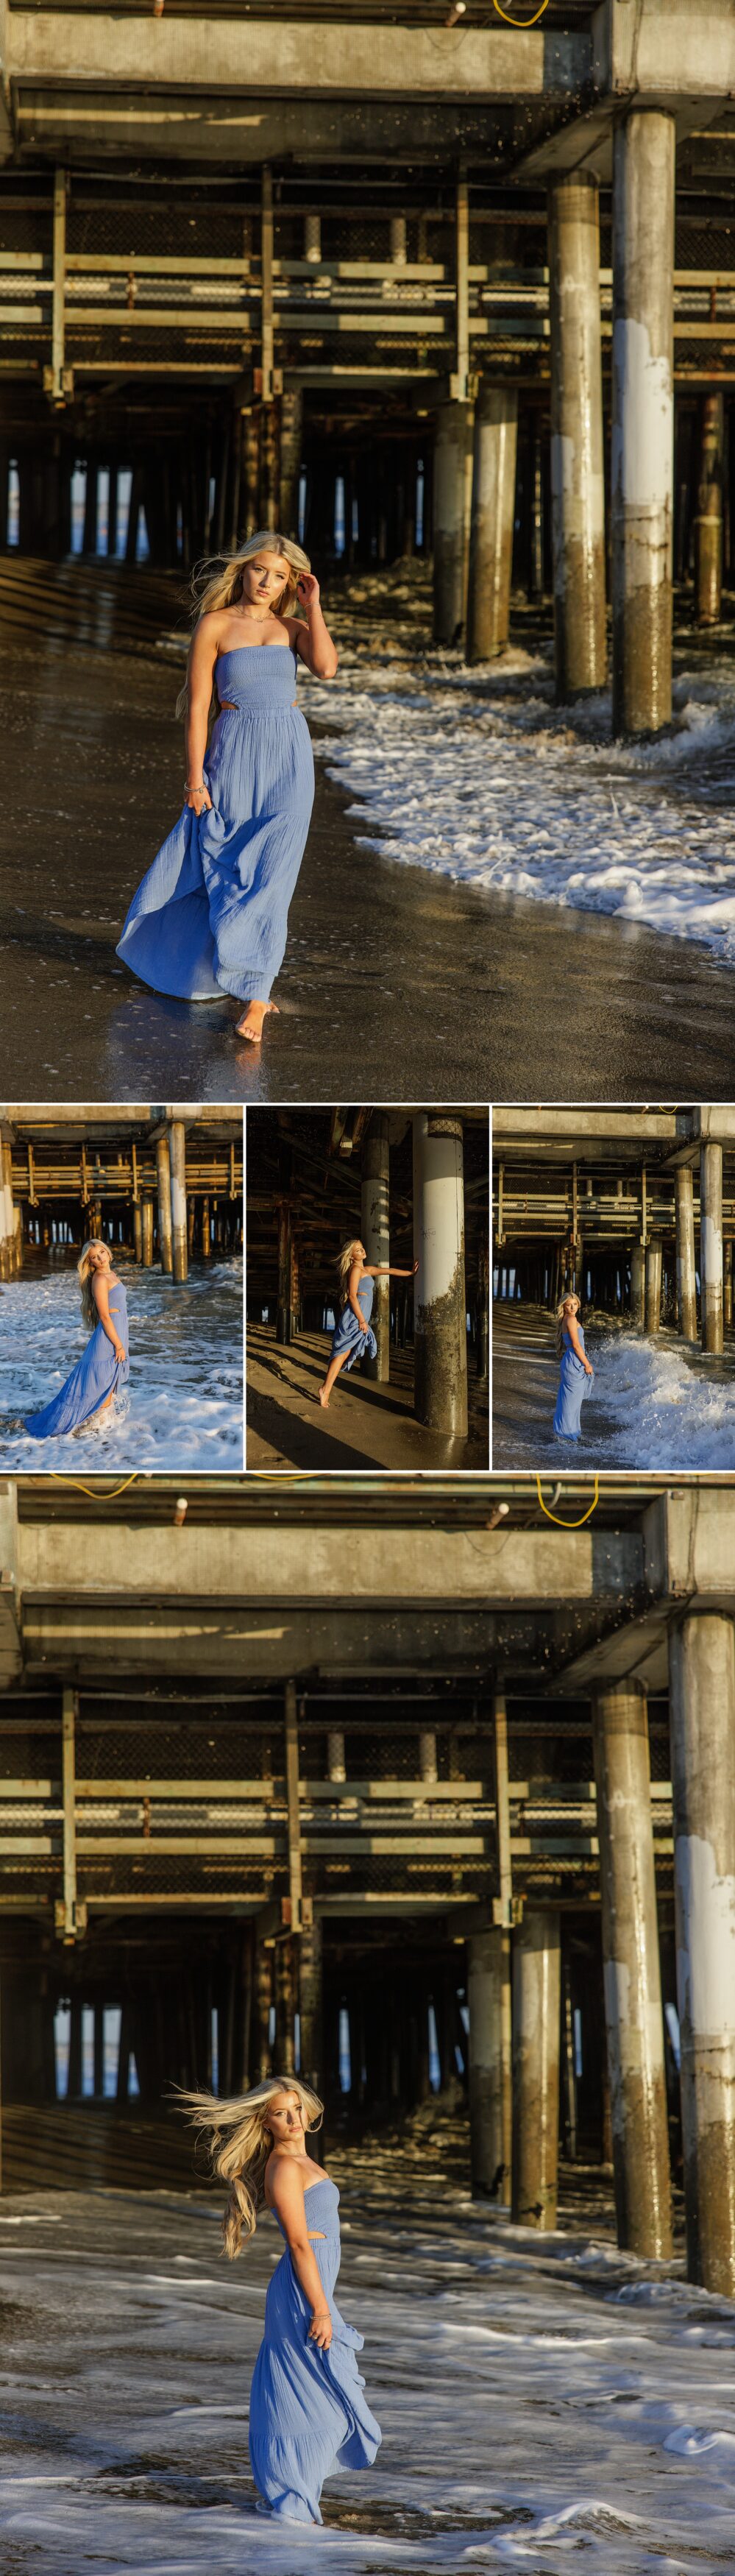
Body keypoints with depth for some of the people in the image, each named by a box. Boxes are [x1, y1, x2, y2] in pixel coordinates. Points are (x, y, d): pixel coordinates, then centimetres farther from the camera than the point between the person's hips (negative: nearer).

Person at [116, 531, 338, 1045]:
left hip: (289, 755, 1)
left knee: (270, 872, -7)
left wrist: (313, 606, -5)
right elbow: (198, 707, -2)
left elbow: (326, 667, -11)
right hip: (235, 753, -1)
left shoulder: (292, 628, 9)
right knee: (227, 870, 4)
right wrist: (196, 778, -6)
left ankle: (254, 994, -10)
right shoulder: (215, 626, 1)